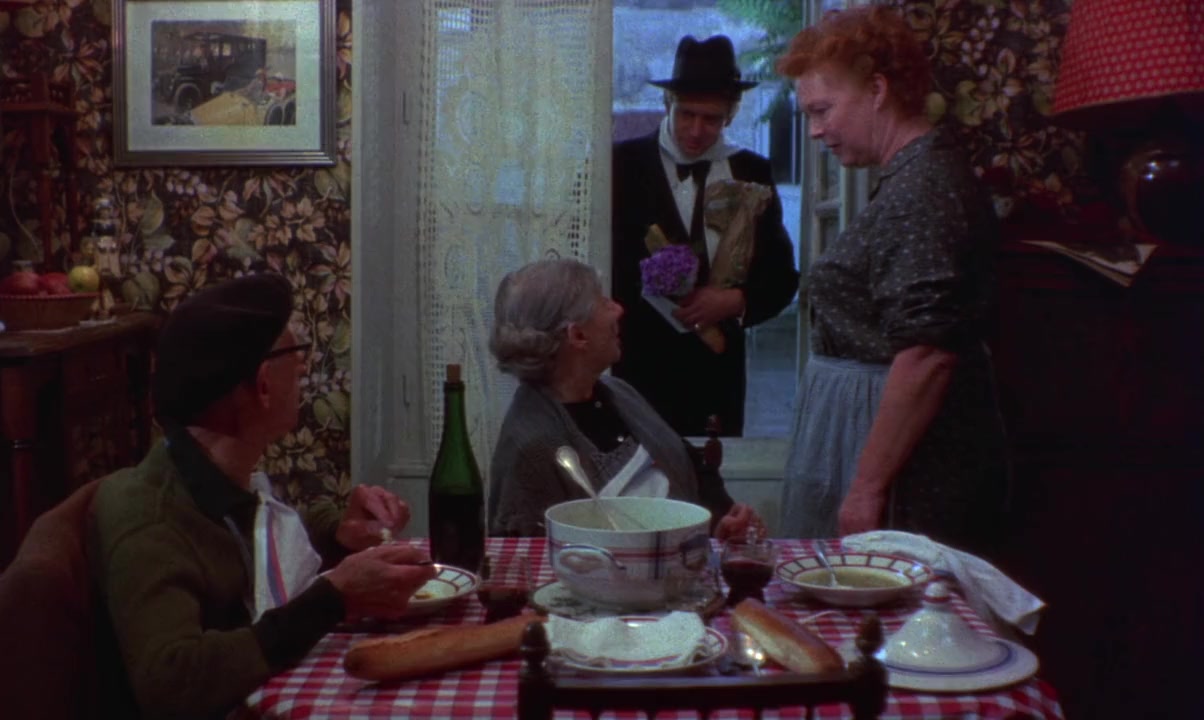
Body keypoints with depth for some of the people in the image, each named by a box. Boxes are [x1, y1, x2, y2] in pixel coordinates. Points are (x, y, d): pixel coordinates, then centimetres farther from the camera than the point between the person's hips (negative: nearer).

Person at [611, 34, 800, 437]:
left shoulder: (752, 173, 7)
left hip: (717, 372, 2)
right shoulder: (621, 165, 0)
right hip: (637, 366, -2)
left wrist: (736, 300, -11)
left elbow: (781, 276, 8)